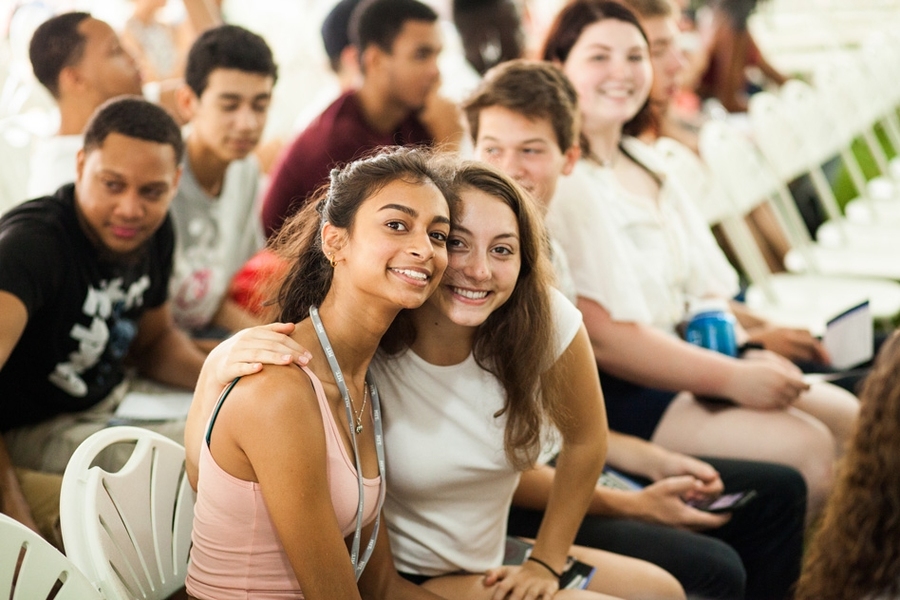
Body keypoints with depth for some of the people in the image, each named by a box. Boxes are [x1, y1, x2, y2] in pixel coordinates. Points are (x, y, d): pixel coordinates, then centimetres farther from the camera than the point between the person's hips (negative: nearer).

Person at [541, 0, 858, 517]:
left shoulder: (646, 164, 16)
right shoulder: (561, 181, -15)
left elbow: (702, 289, 15)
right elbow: (603, 336, -21)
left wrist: (751, 353, -4)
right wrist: (733, 378, -21)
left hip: (682, 358, 9)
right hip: (611, 395, -9)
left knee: (848, 416, -2)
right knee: (807, 447, -19)